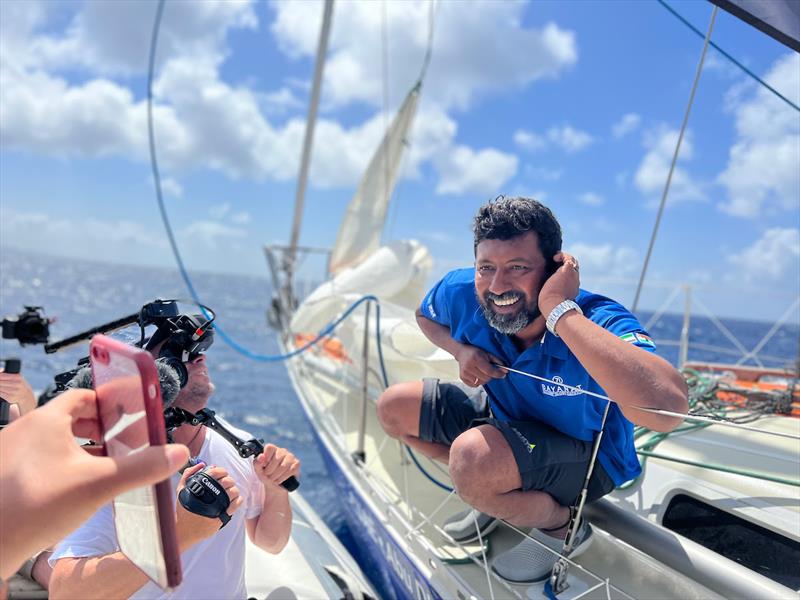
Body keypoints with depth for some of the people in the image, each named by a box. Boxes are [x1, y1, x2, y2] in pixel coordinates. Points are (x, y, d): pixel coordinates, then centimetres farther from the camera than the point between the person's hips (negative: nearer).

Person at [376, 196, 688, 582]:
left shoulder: (600, 323, -36)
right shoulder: (463, 292, -21)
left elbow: (667, 409, -57)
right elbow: (425, 315, 6)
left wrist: (560, 311, -51)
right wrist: (460, 350, -18)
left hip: (588, 453, -6)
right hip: (508, 418, 6)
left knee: (473, 457, -34)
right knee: (394, 408, 0)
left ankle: (562, 525, 0)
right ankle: (497, 493, 17)